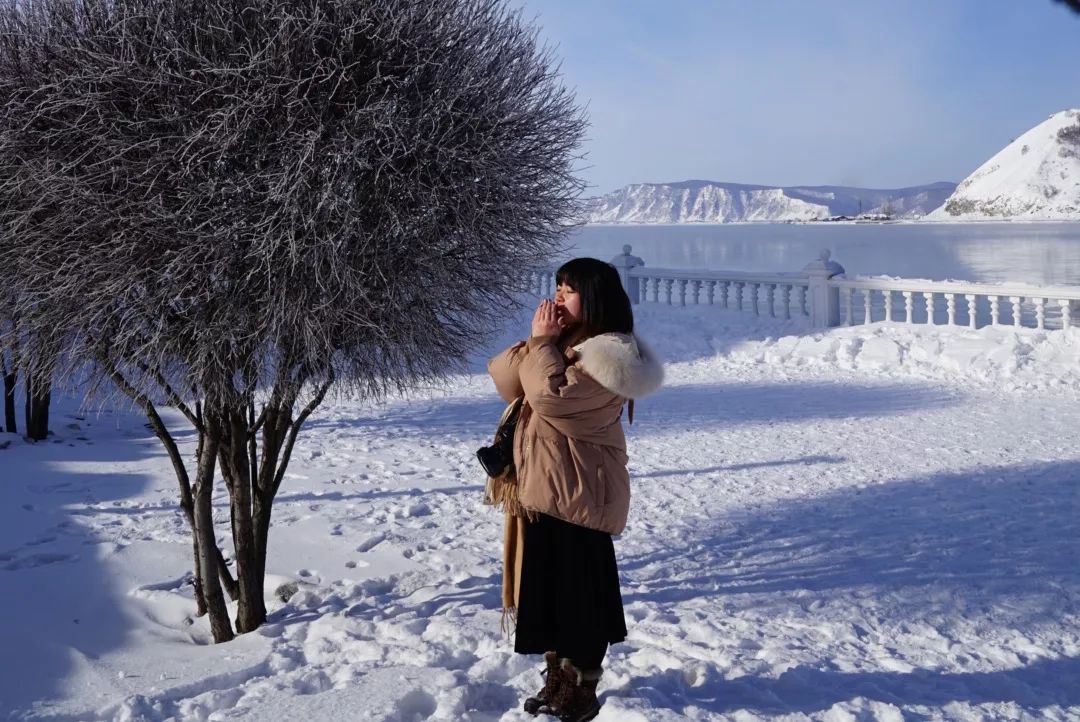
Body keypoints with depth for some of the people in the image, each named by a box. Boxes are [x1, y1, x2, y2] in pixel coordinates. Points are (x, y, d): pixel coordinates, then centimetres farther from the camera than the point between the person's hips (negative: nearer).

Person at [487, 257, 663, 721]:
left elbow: (551, 394, -30)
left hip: (580, 494, -9)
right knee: (547, 589, 16)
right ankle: (557, 680, 31)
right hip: (546, 490, 9)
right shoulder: (563, 343, 11)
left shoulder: (606, 355, -17)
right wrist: (536, 342, -10)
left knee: (581, 593, 3)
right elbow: (503, 377, 5)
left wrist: (542, 341, -17)